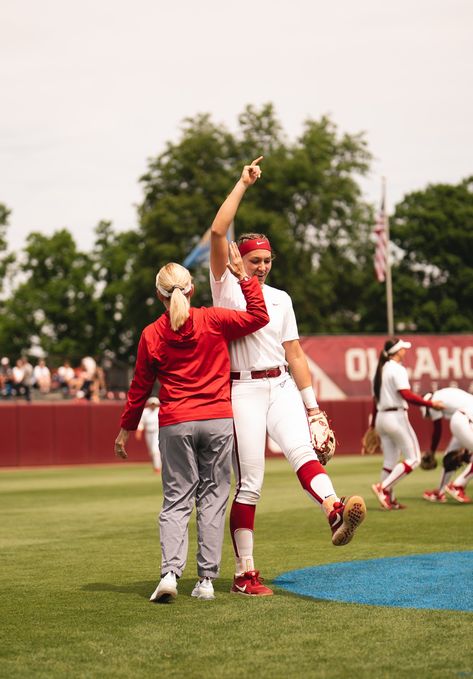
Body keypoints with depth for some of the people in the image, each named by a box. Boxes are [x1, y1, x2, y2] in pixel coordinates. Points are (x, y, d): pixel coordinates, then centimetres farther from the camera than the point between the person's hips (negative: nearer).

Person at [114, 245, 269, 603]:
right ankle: (206, 580, 3)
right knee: (213, 497, 6)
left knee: (176, 500, 5)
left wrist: (125, 429, 17)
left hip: (175, 425, 0)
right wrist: (243, 276, 6)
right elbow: (259, 317, 2)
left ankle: (170, 572, -14)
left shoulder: (152, 335, 1)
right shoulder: (213, 321, -3)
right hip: (218, 420, 0)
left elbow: (140, 387, 7)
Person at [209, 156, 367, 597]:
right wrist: (242, 185, -6)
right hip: (243, 391, -3)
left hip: (282, 387, 3)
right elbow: (217, 233, -9)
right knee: (249, 483, -4)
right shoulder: (225, 288, 5)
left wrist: (312, 406, 10)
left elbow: (294, 352, 17)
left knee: (301, 450, -24)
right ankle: (244, 574, 1)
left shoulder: (280, 298, 19)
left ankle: (335, 513, -51)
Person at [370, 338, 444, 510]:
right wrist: (431, 404, -19)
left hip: (381, 417, 9)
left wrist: (373, 426, 24)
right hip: (396, 417, -9)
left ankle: (389, 499, 11)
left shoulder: (381, 370, 15)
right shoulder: (397, 369, -11)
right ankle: (383, 487, -13)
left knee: (390, 461, 11)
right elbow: (407, 395, -22)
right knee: (413, 459, -4)